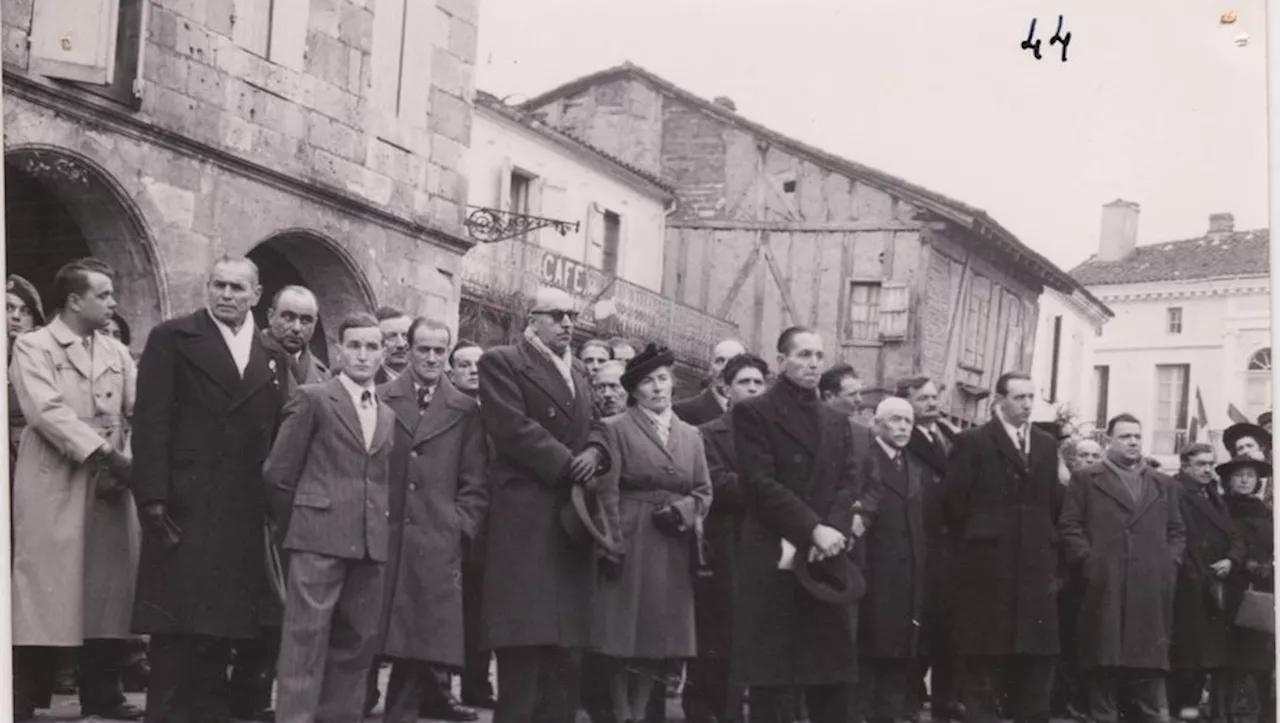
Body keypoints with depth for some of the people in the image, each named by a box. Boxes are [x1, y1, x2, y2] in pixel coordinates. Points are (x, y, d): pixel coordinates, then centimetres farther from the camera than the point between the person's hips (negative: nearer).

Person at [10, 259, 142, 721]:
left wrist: (126, 460, -10)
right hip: (55, 485, -6)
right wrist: (101, 452, -20)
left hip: (110, 484, 6)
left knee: (111, 585, 6)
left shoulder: (116, 352, 16)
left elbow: (140, 411, 7)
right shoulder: (33, 347, -1)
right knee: (47, 585, -7)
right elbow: (47, 411, -14)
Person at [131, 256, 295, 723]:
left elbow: (278, 435, 14)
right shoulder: (173, 338, 2)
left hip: (243, 515, 4)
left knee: (221, 626, 7)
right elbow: (151, 421, -5)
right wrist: (153, 498, -14)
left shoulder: (272, 357, 15)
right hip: (184, 507, -4)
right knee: (175, 627, -4)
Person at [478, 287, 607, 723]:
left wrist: (595, 453, -3)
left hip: (573, 517, 7)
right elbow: (513, 428, -12)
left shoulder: (578, 371, 22)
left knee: (565, 642, 5)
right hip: (526, 516, -7)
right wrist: (567, 465, -12)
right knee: (526, 638, -9)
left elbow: (592, 429, 20)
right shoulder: (501, 363, -1)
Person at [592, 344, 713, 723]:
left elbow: (703, 491, 13)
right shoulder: (617, 429, -1)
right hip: (630, 544, -4)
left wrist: (683, 510, -8)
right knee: (624, 636, -2)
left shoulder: (690, 435, 14)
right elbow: (606, 493, -8)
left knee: (660, 637, 6)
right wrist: (612, 545, -15)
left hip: (674, 550, 5)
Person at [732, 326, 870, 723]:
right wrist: (812, 530, -16)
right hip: (773, 557, -5)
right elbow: (759, 483, -10)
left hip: (828, 559, 5)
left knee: (833, 678, 2)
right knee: (770, 681, -2)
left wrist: (832, 530, -11)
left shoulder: (837, 421, 20)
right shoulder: (754, 412, 1)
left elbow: (851, 482, 8)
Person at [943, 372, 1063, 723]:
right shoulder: (972, 442, -2)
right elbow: (955, 502, -4)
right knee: (985, 654, -1)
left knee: (1037, 653, 5)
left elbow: (1054, 503, 14)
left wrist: (1046, 544, 5)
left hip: (1036, 564, 4)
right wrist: (976, 539, 2)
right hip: (988, 563, -4)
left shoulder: (1047, 444, 13)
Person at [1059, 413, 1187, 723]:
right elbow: (1069, 526, 3)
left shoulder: (1164, 485, 20)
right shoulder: (1086, 479, 9)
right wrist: (1089, 560, -7)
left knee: (1150, 660, 0)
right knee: (1104, 662, -2)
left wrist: (1169, 563, 5)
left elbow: (1177, 532, 20)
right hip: (1104, 586, -3)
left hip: (1151, 589, 3)